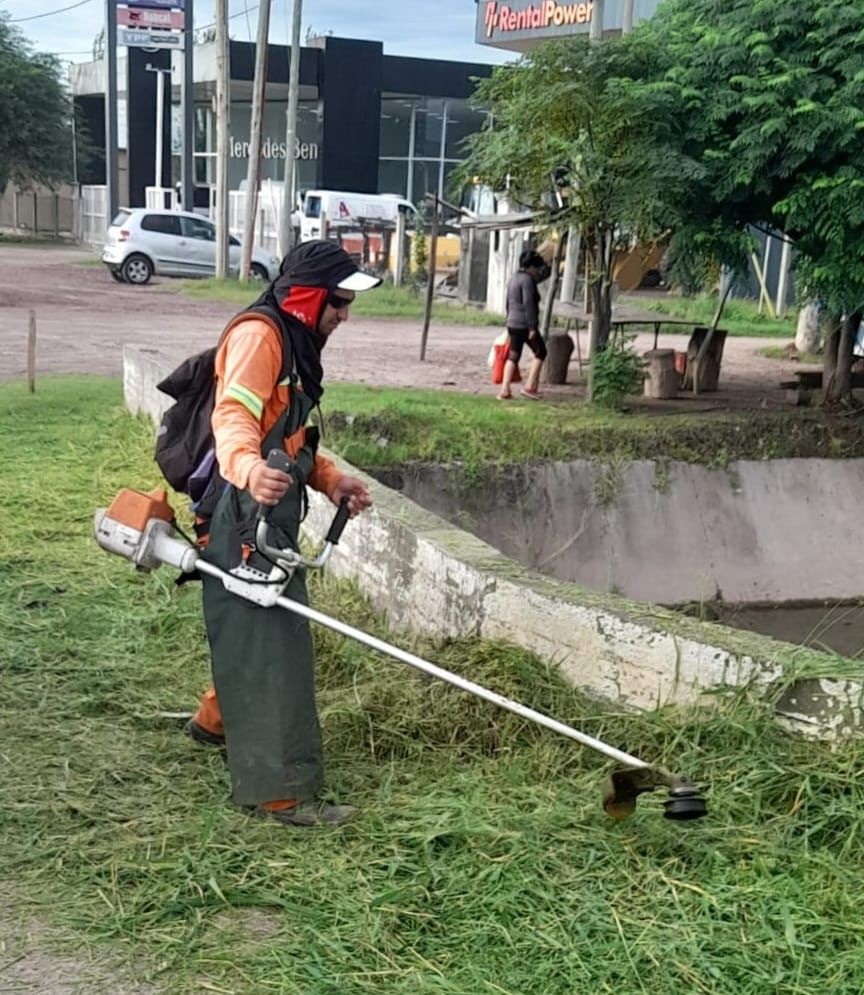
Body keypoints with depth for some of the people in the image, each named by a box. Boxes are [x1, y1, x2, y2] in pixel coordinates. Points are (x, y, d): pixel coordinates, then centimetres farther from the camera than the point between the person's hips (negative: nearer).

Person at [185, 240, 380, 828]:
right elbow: (233, 418, -27)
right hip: (244, 513, -10)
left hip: (268, 514, 10)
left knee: (263, 631, 21)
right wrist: (249, 469, -48)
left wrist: (332, 480, 11)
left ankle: (218, 719, 43)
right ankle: (282, 790, -9)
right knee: (268, 641, -11)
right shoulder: (258, 334, -12)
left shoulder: (294, 342, 21)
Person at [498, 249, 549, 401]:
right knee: (540, 352, 7)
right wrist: (532, 327, -20)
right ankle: (529, 386, 2)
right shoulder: (527, 280, -14)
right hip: (524, 324, -8)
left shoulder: (513, 278, 14)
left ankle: (504, 390, 5)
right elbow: (528, 304, -20)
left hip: (512, 324, 8)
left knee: (513, 356, 11)